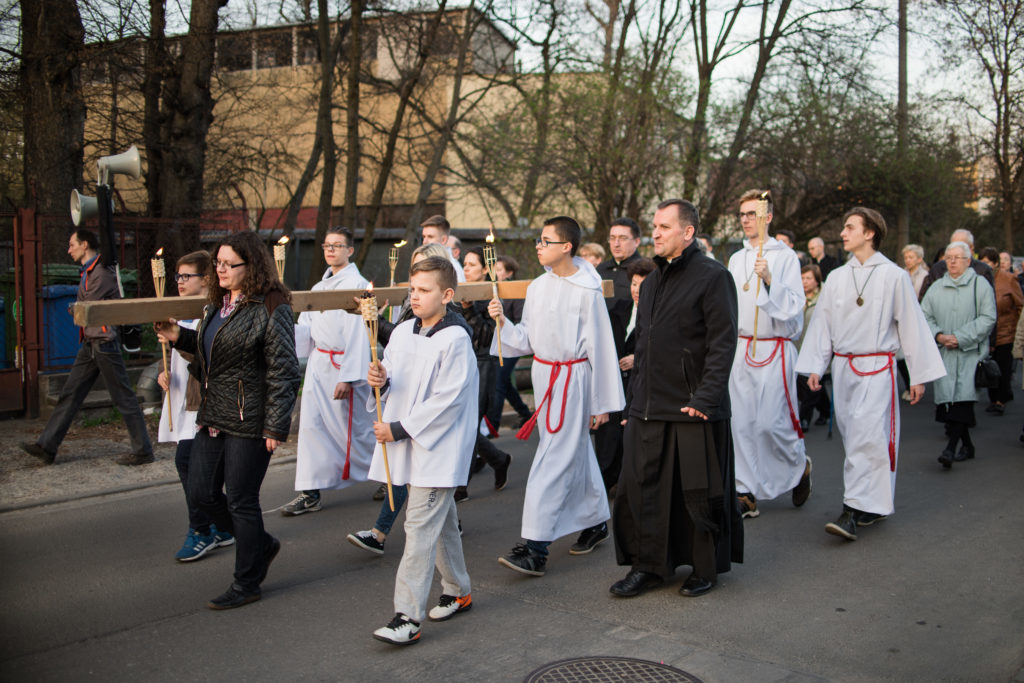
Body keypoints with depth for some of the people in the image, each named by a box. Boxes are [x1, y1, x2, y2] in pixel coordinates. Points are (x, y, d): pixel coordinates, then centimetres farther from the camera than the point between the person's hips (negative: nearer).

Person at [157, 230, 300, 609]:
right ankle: (261, 545, 33)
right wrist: (181, 337, 9)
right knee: (202, 490, 12)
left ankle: (247, 584, 20)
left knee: (241, 501, 1)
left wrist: (276, 425, -19)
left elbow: (282, 372, -17)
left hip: (248, 421, -9)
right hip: (213, 417, 9)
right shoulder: (218, 305, 12)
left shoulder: (270, 310, -14)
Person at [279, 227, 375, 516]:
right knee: (311, 424, 1)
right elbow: (306, 331, 15)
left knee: (354, 426, 2)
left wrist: (348, 377, -18)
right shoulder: (319, 287, 15)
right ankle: (310, 493, 7)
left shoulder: (358, 285, -9)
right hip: (317, 363, 7)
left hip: (343, 364, -7)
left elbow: (359, 335, -14)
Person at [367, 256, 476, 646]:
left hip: (438, 449, -7)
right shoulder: (402, 332, 8)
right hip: (408, 446, 8)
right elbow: (395, 387, 15)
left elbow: (447, 400, -19)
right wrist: (380, 381, -10)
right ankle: (458, 591, 35)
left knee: (420, 527, -10)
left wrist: (400, 429, -18)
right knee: (441, 520, 19)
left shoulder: (455, 339, -15)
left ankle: (407, 617, -7)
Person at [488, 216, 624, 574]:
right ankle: (596, 520, 34)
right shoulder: (537, 287, 7)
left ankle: (536, 548, -8)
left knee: (555, 458, -9)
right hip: (543, 374, 7)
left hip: (573, 379, -7)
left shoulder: (587, 291, -12)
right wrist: (503, 322, -8)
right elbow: (527, 341, 11)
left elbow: (601, 347, -9)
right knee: (576, 453, 18)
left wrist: (602, 403, -7)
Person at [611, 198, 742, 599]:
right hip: (649, 408, 7)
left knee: (699, 492, 4)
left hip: (693, 408, -7)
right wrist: (633, 400, 16)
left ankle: (706, 568, 22)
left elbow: (723, 342, -13)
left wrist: (705, 397, -19)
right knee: (641, 486, 7)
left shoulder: (713, 277, -7)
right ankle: (648, 566, 20)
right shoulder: (651, 282, 16)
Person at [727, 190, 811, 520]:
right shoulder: (736, 259, 13)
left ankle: (800, 464, 22)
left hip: (774, 349, -5)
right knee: (741, 422, 2)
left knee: (770, 422, -8)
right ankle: (746, 492, 10)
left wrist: (769, 279, -23)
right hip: (741, 348, 5)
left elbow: (794, 306, -11)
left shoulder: (785, 256, -4)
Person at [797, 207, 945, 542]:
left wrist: (919, 375, 1)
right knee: (854, 436, 10)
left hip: (877, 367, -5)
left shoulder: (894, 276, -4)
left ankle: (853, 511, -12)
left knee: (866, 436, -12)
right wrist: (814, 367, 7)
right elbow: (821, 324, 12)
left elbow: (911, 325, 0)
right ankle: (874, 504, 23)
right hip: (843, 367, 5)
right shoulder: (836, 278, 7)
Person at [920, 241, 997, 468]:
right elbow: (925, 316, 11)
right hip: (944, 354, 4)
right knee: (948, 396, 3)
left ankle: (951, 448, -21)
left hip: (971, 352, -4)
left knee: (962, 397, -17)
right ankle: (966, 445, 20)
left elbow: (987, 318, -5)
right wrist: (939, 336, -8)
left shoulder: (980, 285, 2)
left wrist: (960, 338, -14)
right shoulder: (936, 288, 13)